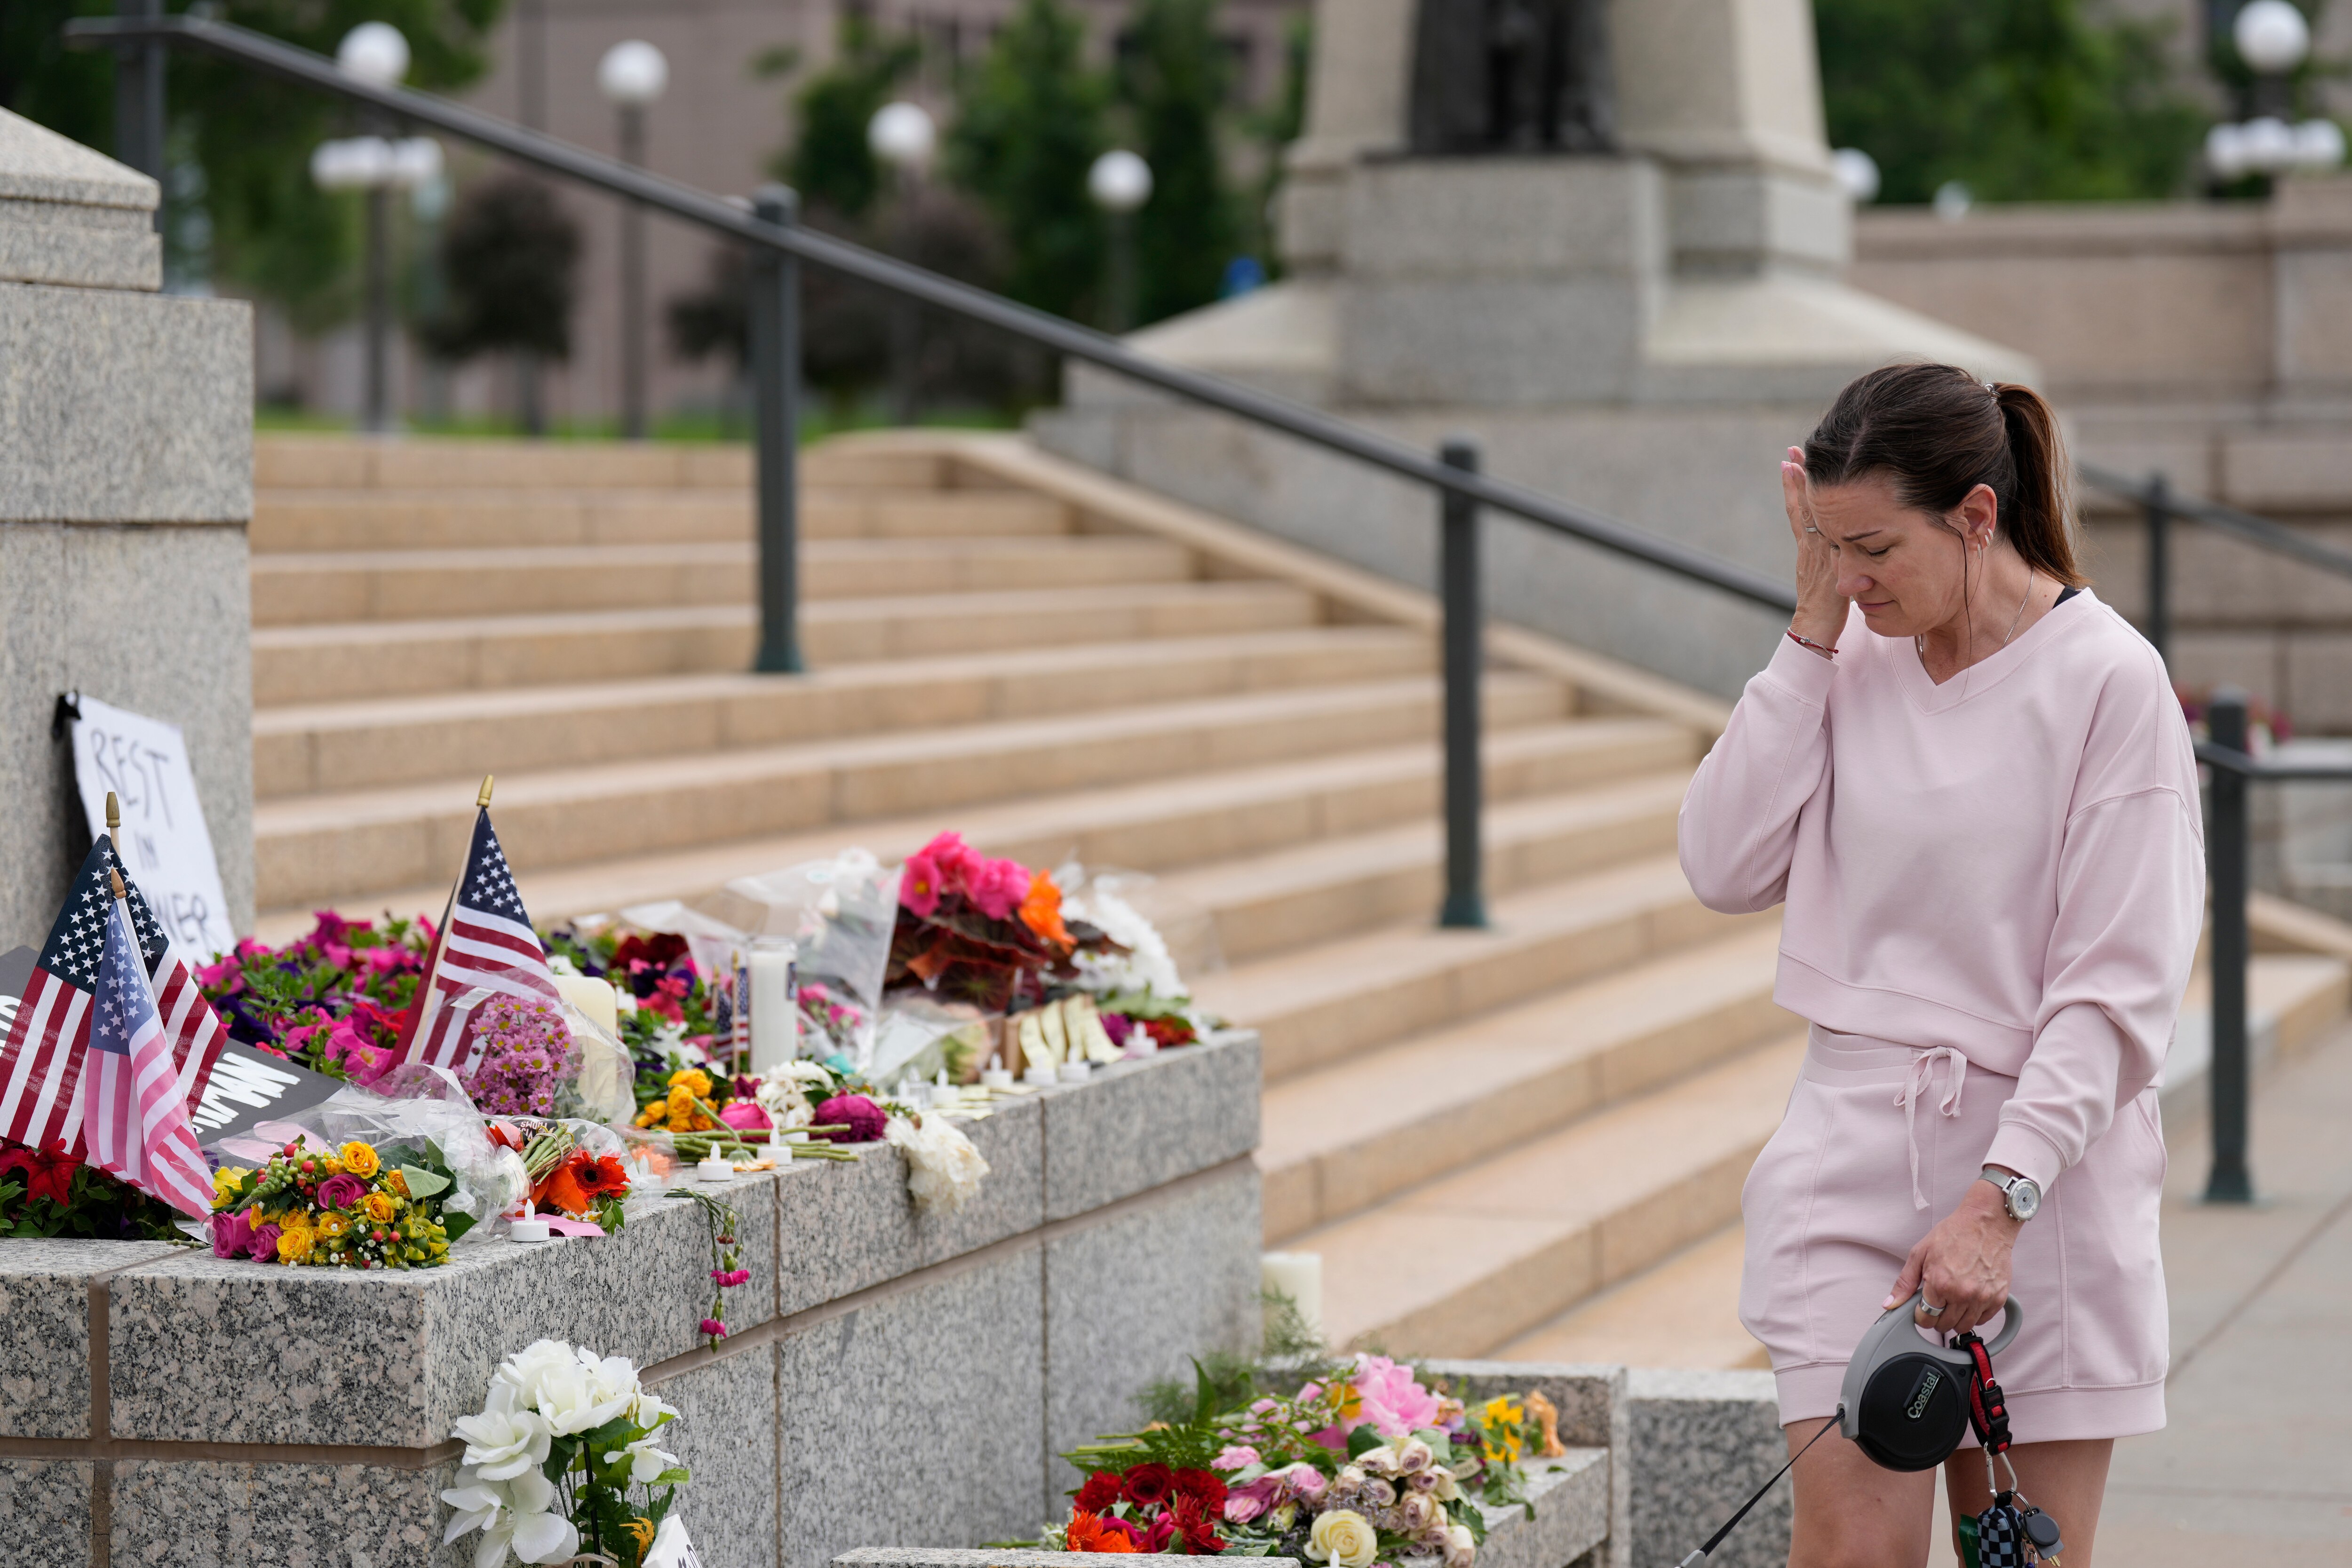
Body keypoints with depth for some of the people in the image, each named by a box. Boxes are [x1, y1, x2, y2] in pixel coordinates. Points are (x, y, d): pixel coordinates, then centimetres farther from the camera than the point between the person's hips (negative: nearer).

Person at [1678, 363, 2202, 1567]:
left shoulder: (2107, 679, -8)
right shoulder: (1856, 658, 7)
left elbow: (2118, 992, -11)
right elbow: (1726, 869, 0)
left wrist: (1995, 1204, -19)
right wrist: (1810, 634, -2)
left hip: (2042, 1156, -3)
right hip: (1853, 1150, 3)